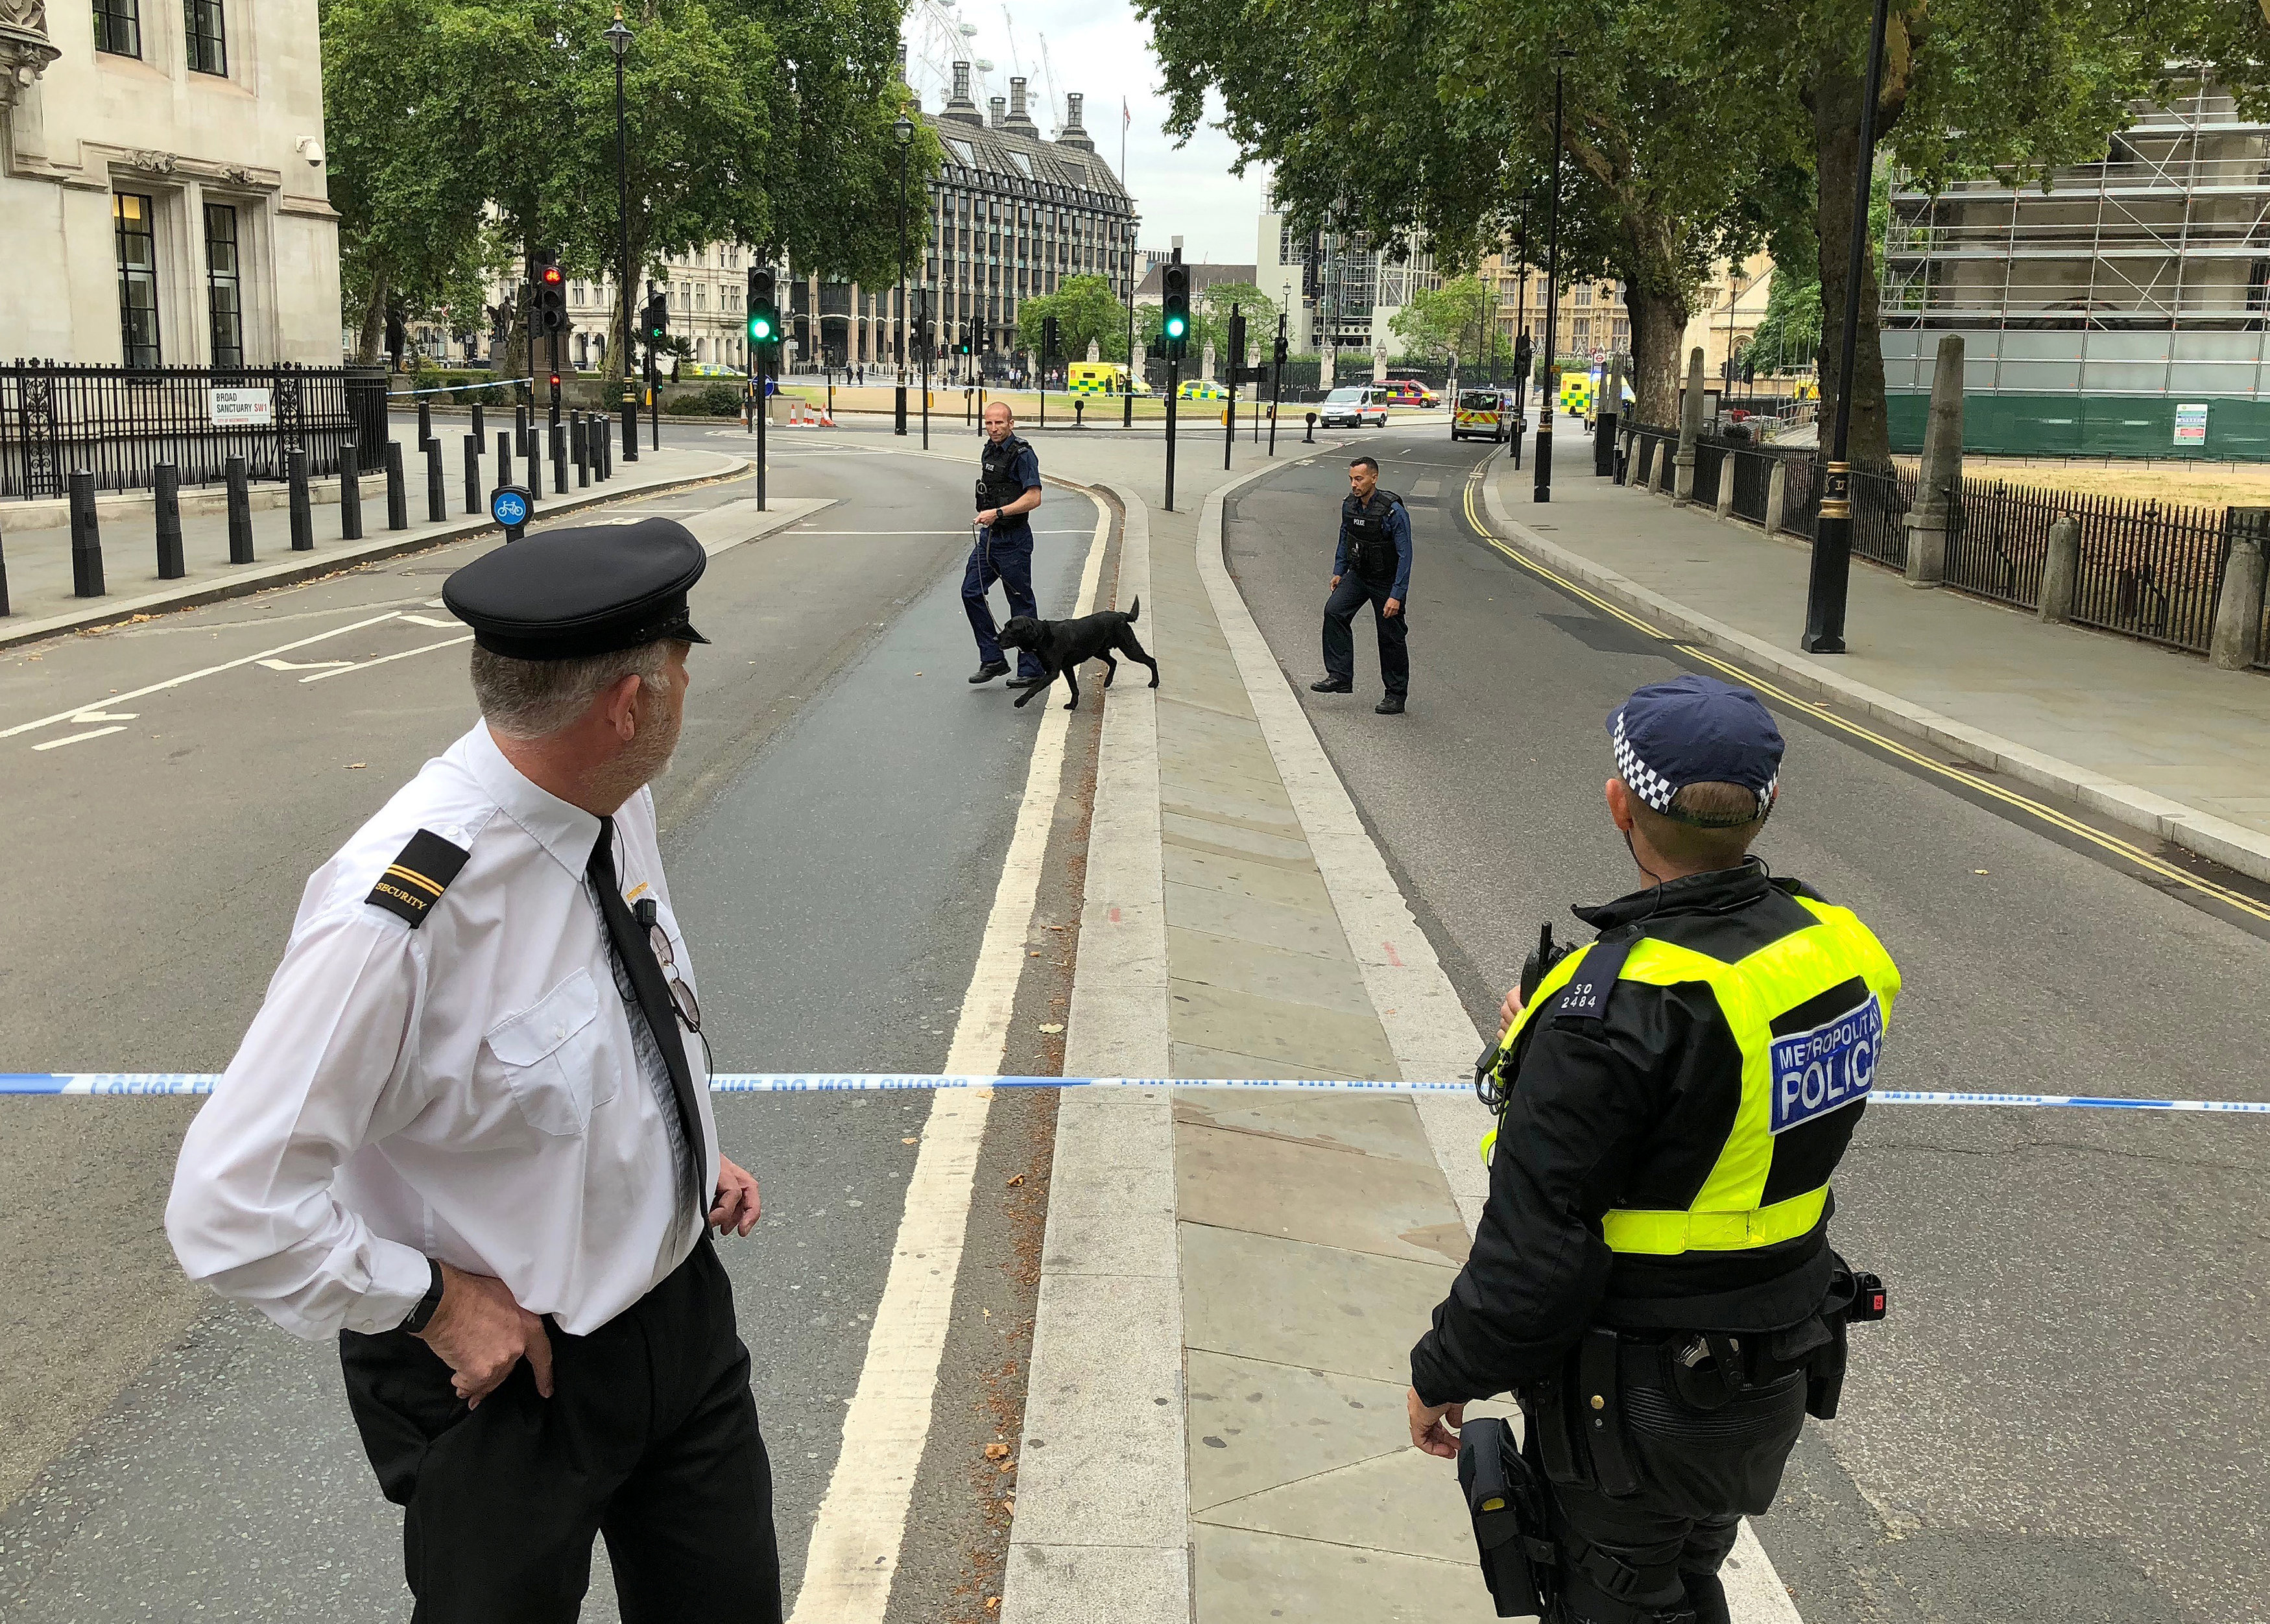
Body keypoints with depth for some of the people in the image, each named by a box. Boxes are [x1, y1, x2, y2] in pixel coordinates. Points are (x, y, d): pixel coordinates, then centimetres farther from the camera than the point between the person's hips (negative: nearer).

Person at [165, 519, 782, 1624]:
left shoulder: (619, 801, -8)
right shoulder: (399, 917, -32)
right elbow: (230, 1210, -28)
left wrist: (694, 1155, 5)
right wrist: (435, 1304, -19)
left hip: (684, 1309, 7)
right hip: (508, 1368, -6)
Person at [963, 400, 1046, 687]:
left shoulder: (1022, 455, -15)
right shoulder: (988, 450, 11)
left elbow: (1034, 498, -22)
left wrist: (997, 513, -25)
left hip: (1013, 540, -9)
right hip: (989, 535, 9)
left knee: (1022, 604, -1)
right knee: (971, 591, 3)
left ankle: (1032, 669, 8)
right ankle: (993, 659, 10)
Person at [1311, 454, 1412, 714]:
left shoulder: (1393, 512, -23)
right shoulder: (1349, 506, -3)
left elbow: (1405, 555, -22)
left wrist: (1397, 595, -26)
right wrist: (1339, 572, 13)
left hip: (1387, 581, -6)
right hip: (1358, 575, 6)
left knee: (1391, 636, 2)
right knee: (1334, 611, -13)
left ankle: (1396, 695, 15)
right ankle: (1340, 677, -9)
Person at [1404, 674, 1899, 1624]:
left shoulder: (1618, 1003, -31)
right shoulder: (1834, 948, -7)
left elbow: (1533, 1251, -26)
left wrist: (1442, 1376, -10)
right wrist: (1551, 1055, 7)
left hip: (1637, 1407, -7)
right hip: (1773, 1382, 7)